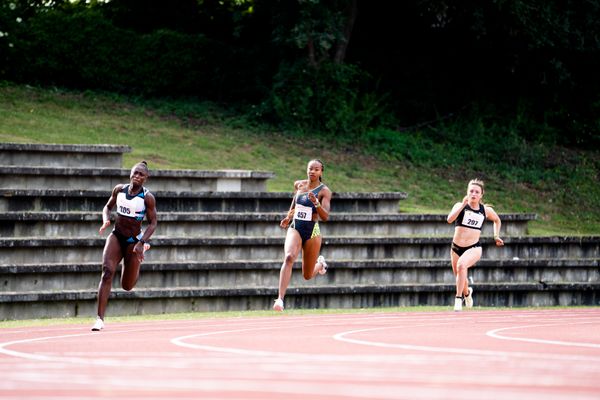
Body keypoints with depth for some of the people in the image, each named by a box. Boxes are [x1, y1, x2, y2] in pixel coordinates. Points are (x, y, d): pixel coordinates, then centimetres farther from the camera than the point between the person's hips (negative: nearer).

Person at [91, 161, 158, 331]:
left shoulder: (148, 198, -14)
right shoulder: (119, 189, -3)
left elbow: (152, 224, -10)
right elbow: (108, 207, 12)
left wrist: (141, 243, -22)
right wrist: (106, 221, -10)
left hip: (134, 241, -2)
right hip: (116, 236, 2)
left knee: (127, 286, 9)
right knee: (107, 271, -22)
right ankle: (100, 319, -24)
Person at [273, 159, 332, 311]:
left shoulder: (324, 191, -9)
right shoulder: (299, 184, 4)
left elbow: (325, 217, -19)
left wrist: (316, 202, -34)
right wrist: (288, 218, 15)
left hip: (312, 232, -2)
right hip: (295, 229, 2)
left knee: (307, 276, 8)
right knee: (289, 257, -29)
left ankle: (320, 263, 47)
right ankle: (280, 299, -37)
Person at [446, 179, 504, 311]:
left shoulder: (486, 210, 3)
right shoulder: (460, 206, -3)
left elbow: (497, 220, 26)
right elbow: (450, 219, -23)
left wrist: (496, 236, 17)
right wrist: (463, 205, -28)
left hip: (474, 248, -2)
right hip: (456, 248, 2)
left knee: (461, 265, -33)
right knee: (460, 279, 17)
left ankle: (458, 299, -26)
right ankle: (467, 292, 53)